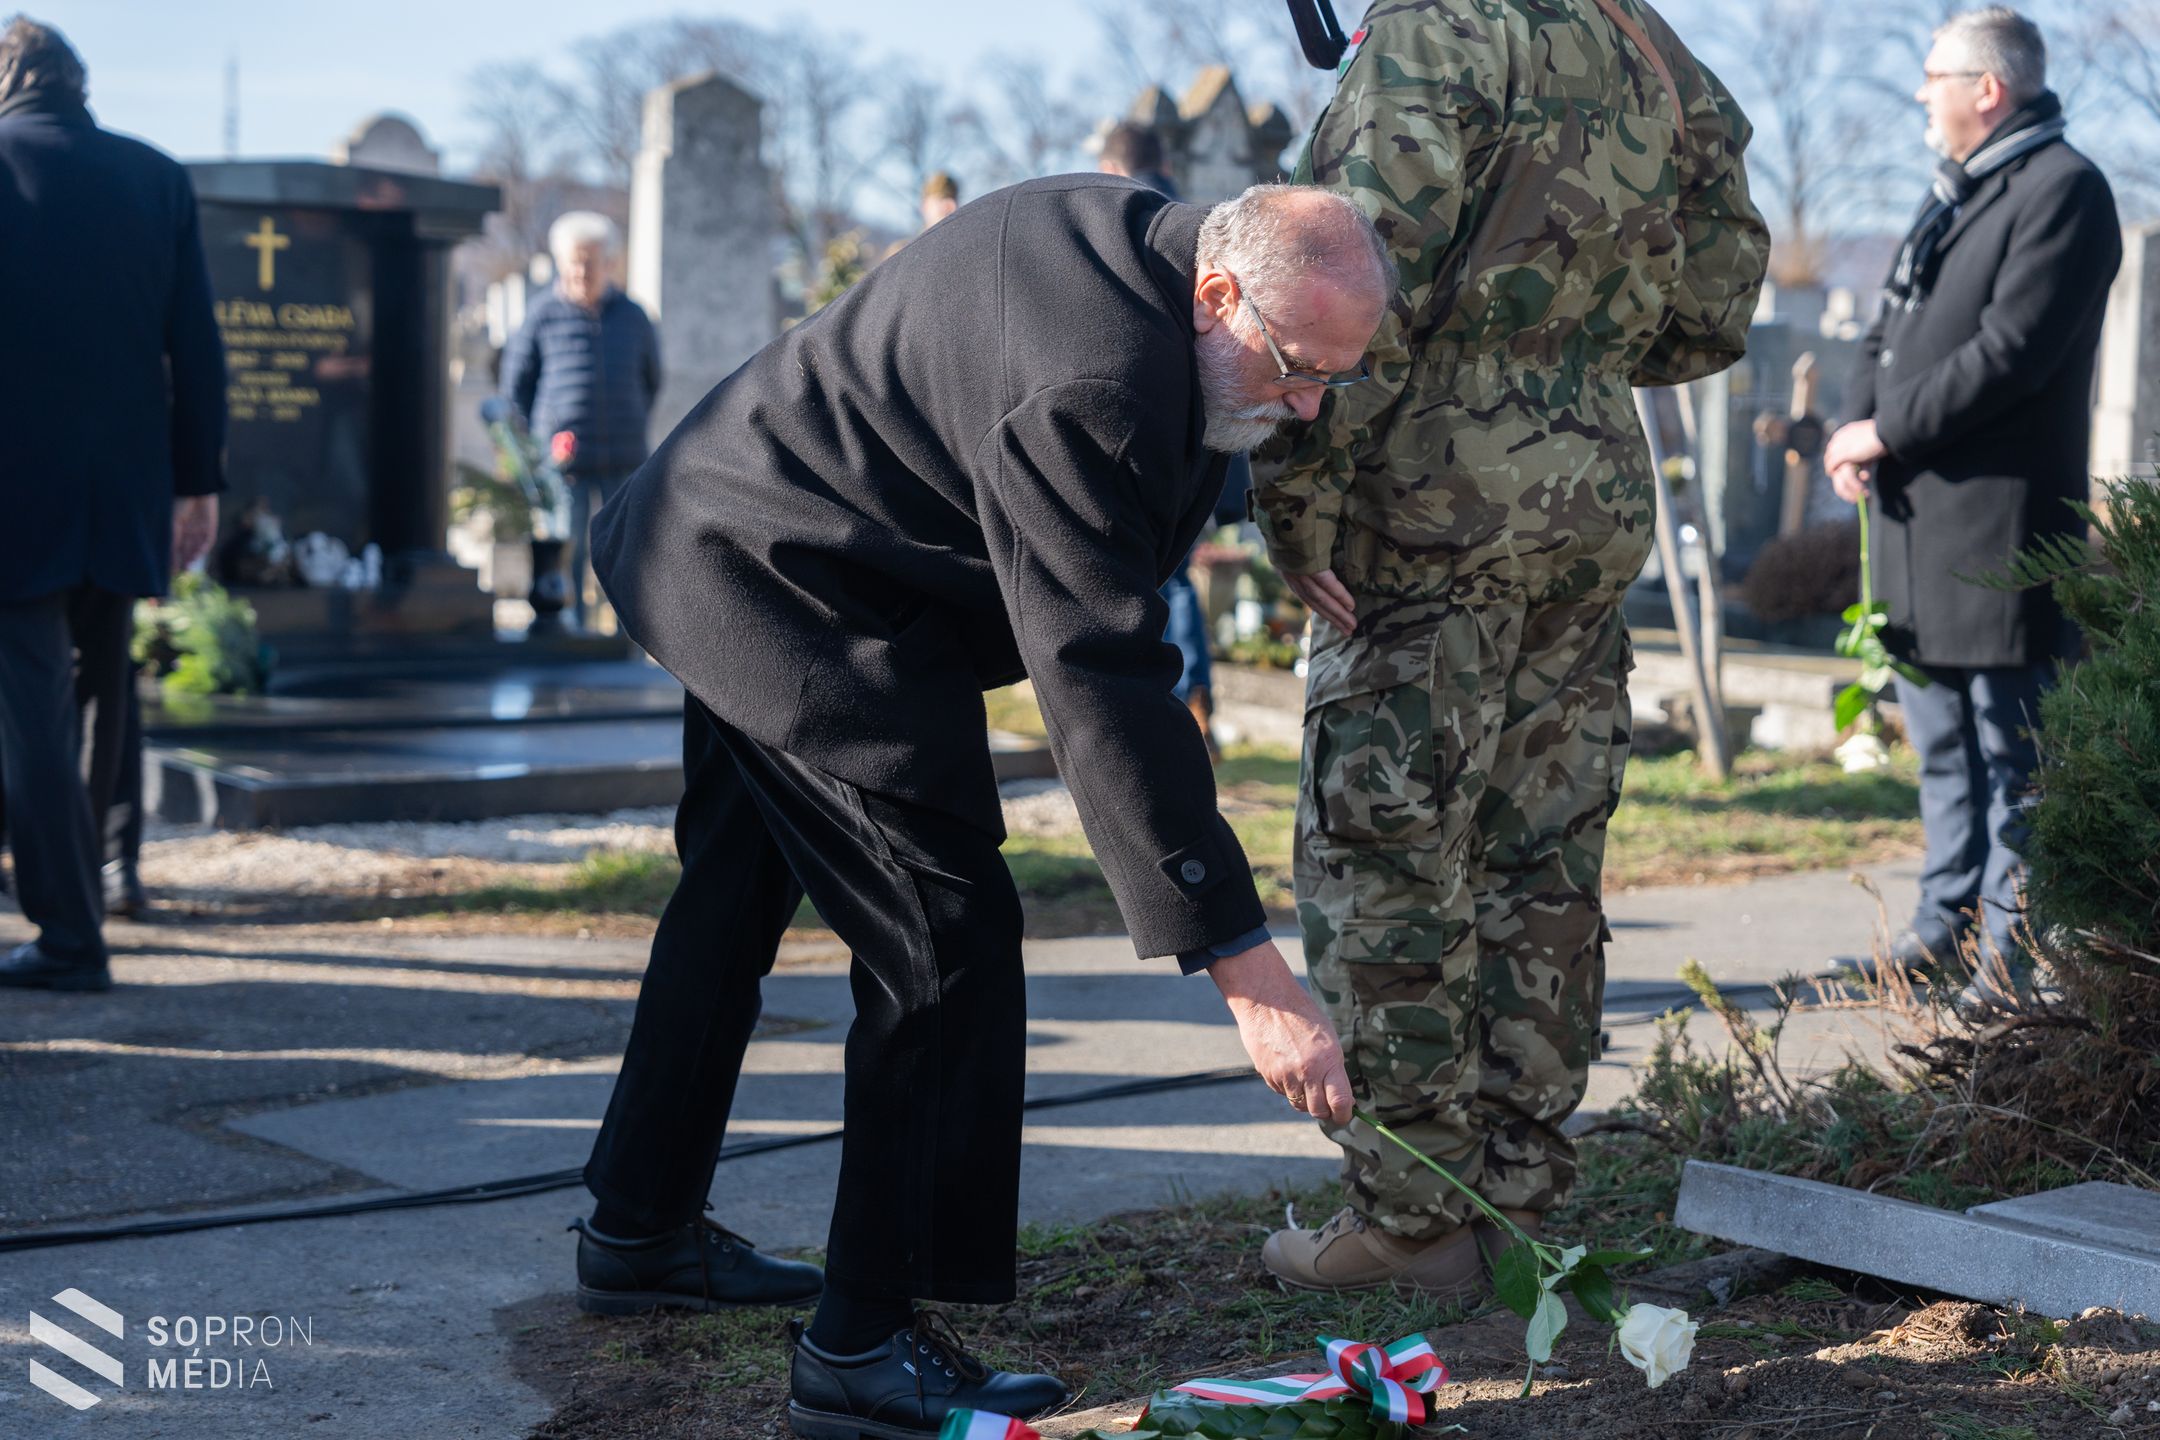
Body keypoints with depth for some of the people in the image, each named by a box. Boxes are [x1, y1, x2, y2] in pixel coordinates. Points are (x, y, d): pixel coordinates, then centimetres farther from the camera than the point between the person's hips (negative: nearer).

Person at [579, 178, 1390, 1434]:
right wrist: (1245, 968, -36)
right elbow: (1100, 686, -36)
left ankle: (640, 1233, 39)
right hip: (805, 608, -11)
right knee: (948, 944, -11)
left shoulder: (1125, 227, -2)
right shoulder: (1087, 388, -33)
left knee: (738, 899, 22)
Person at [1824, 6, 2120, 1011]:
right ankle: (1947, 916, 25)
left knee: (2009, 748, -5)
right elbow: (1890, 330, 18)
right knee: (1939, 737, 16)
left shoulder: (2061, 189, -10)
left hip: (1998, 518, -9)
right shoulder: (1952, 194, 20)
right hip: (1918, 514, 9)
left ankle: (2011, 952, 0)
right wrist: (1857, 432, 1)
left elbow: (2011, 351, -20)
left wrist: (1889, 431, -16)